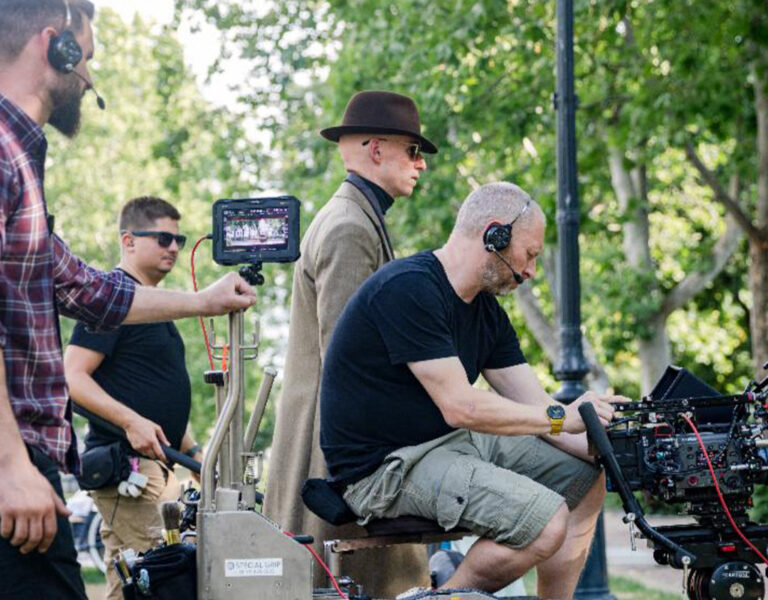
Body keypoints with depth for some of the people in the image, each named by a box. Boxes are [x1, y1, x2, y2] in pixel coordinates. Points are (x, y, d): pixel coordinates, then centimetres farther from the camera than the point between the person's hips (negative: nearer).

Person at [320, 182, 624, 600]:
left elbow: (533, 406, 8)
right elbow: (458, 406, -24)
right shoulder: (408, 288, -19)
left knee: (585, 479, 8)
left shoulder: (486, 310, 11)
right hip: (384, 467, -10)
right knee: (546, 519, -24)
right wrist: (561, 418, -17)